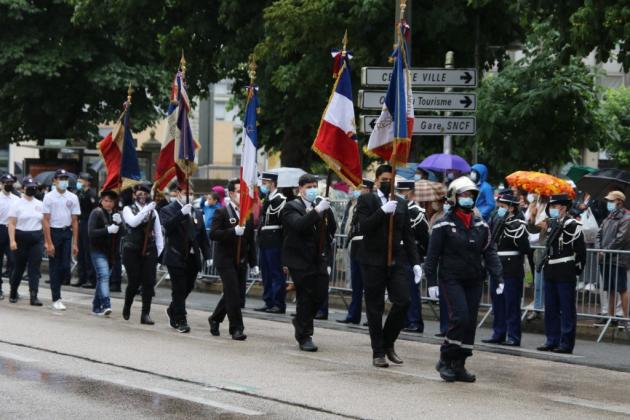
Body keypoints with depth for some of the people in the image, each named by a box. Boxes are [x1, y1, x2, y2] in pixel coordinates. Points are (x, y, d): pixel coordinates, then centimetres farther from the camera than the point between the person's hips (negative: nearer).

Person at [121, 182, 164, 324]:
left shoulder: (153, 211, 11)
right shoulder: (128, 209, 4)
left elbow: (158, 232, 11)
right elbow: (133, 222, -17)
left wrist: (160, 250, 4)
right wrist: (146, 210, -22)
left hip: (149, 250, 2)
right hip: (132, 250, -2)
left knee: (149, 282, -4)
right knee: (134, 282, -2)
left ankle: (145, 314, 1)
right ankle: (127, 307, 26)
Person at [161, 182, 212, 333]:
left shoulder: (197, 213, 15)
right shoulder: (168, 211, -2)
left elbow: (203, 236, 15)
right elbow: (167, 226, -22)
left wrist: (207, 256, 8)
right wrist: (182, 213, -29)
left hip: (193, 258, 5)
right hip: (176, 257, -5)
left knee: (188, 288, 11)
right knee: (179, 290, -4)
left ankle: (173, 310, 34)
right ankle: (181, 321, 1)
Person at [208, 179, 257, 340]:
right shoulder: (222, 212, -6)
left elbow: (251, 240, 14)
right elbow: (213, 234, -17)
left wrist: (253, 263, 13)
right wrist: (233, 231, -28)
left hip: (241, 261, 6)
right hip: (226, 259, -6)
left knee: (236, 294, 10)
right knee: (233, 293, -10)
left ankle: (215, 319, 30)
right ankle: (236, 328, -4)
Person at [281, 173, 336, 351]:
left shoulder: (320, 204, 9)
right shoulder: (291, 207, -5)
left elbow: (332, 229, 9)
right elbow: (298, 225, -25)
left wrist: (327, 210, -4)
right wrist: (317, 210, -30)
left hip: (320, 259, 5)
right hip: (301, 260, -5)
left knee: (320, 296, 5)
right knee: (305, 298, -2)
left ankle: (301, 323, 31)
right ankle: (304, 337, 8)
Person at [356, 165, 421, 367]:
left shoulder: (401, 204, 14)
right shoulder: (366, 201, 2)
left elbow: (408, 236, 14)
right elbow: (363, 228, -12)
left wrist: (415, 262, 6)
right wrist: (383, 211, -21)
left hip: (397, 261, 3)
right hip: (374, 261, -3)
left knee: (403, 301, -8)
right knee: (375, 307, 1)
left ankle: (388, 343, 11)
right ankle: (378, 352, 9)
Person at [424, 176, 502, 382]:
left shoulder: (481, 225, 9)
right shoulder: (444, 225, -5)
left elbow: (489, 252, 10)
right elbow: (433, 255, -4)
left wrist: (499, 276, -2)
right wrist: (432, 281, -7)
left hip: (474, 281, 5)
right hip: (451, 280, -5)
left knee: (470, 322, 4)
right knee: (460, 318, -17)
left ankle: (459, 365, 13)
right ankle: (445, 360, -1)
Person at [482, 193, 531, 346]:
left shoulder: (518, 224, -11)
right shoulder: (496, 221, 11)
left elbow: (525, 248, -20)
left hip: (512, 270, -7)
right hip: (496, 268, 7)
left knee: (511, 303, -3)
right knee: (497, 302, 12)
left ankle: (513, 337, 1)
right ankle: (498, 334, 20)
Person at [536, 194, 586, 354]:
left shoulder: (572, 225, -11)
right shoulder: (551, 224, 13)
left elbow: (581, 250, -11)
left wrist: (578, 269, -8)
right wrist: (545, 262, 15)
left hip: (566, 274, -8)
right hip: (550, 272, 8)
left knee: (567, 309, -2)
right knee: (550, 309, 12)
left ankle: (566, 343, 0)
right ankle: (552, 340, 19)